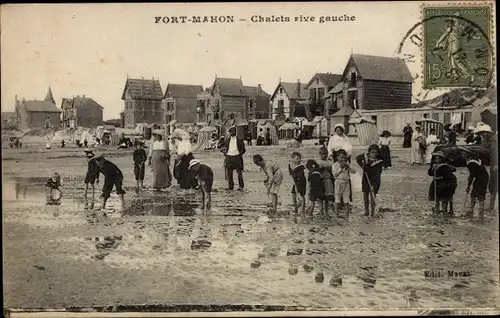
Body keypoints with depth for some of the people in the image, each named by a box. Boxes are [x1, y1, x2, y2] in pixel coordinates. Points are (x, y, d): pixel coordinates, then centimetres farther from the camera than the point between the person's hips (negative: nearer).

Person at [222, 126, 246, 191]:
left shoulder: (239, 140, 3)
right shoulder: (227, 140, 12)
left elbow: (243, 149, 4)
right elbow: (224, 148, 21)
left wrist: (240, 154, -9)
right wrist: (225, 153, 5)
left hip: (237, 157, -3)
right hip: (229, 157, 3)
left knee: (239, 172, -1)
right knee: (228, 173, 4)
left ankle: (241, 186, 7)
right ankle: (230, 186, 14)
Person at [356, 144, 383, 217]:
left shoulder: (379, 161, -20)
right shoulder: (365, 156, -9)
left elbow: (377, 174, -25)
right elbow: (358, 158, 13)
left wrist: (374, 185, -31)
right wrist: (362, 166, 0)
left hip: (374, 180, -4)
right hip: (366, 178, 4)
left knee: (373, 195, -6)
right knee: (365, 194, 9)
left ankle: (373, 211, 5)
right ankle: (366, 210, 22)